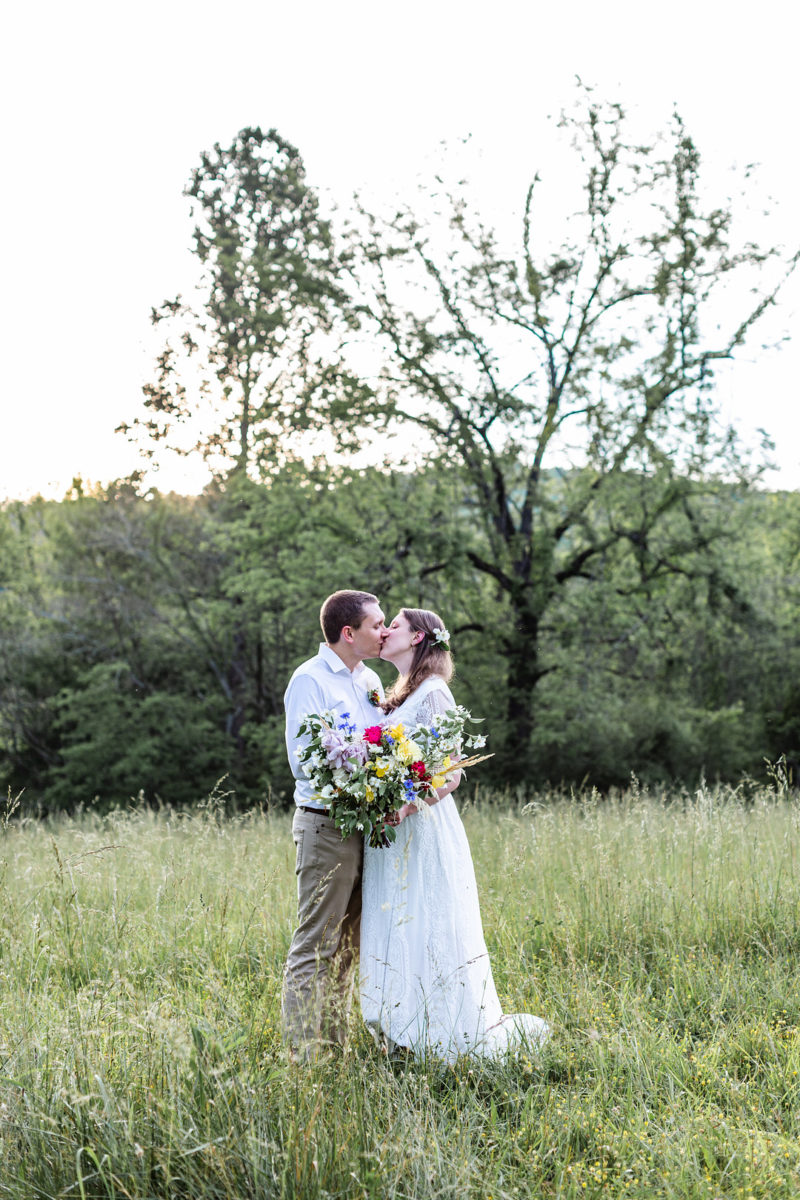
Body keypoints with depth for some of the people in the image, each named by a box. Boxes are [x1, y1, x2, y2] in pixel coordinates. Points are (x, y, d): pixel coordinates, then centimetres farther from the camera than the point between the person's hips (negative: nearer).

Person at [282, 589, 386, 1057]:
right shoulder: (310, 680, -9)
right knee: (316, 946, -6)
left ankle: (335, 1046, 22)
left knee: (347, 946, 13)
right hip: (326, 824, -8)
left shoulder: (371, 680, 15)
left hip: (368, 824, 8)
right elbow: (302, 759, -16)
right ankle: (303, 1055, -1)